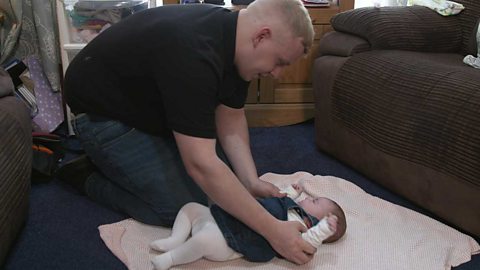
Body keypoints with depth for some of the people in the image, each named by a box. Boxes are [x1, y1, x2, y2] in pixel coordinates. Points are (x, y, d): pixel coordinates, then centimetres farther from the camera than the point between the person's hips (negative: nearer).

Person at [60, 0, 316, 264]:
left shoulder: (234, 37, -8)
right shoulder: (194, 52, -37)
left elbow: (231, 120, -2)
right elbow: (201, 164, -40)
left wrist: (251, 182, -15)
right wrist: (272, 229, -36)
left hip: (152, 104, 9)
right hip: (104, 114, -8)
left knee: (223, 179, 4)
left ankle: (110, 163, 16)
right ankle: (89, 177, 5)